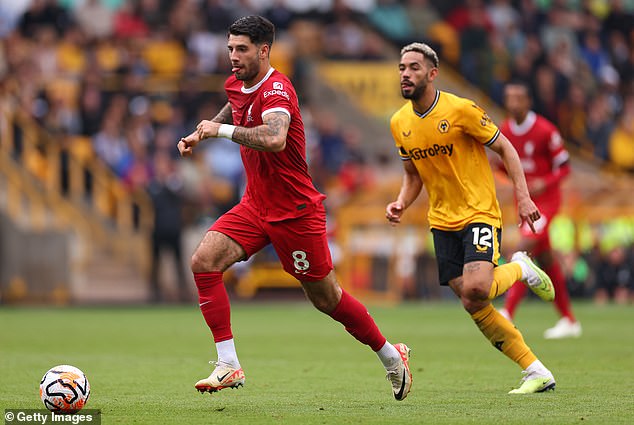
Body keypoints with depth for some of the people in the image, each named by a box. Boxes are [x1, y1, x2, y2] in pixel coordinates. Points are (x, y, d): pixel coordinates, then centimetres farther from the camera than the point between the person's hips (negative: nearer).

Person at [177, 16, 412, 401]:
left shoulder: (276, 89, -22)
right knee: (204, 260, -15)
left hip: (295, 210, -7)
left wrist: (222, 130, -34)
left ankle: (391, 355, 27)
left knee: (326, 297, 4)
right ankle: (229, 365, -13)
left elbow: (274, 139, -42)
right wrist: (201, 133, 15)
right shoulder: (237, 85, 5)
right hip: (255, 206, 8)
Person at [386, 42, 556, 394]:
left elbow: (504, 148, -5)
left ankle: (520, 269, 8)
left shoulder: (460, 110, -12)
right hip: (442, 222, 6)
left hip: (479, 213, -5)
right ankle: (537, 373, 8)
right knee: (476, 309, -1)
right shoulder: (399, 123, 5)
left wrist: (523, 196, -13)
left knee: (475, 289, -26)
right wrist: (401, 204, -2)